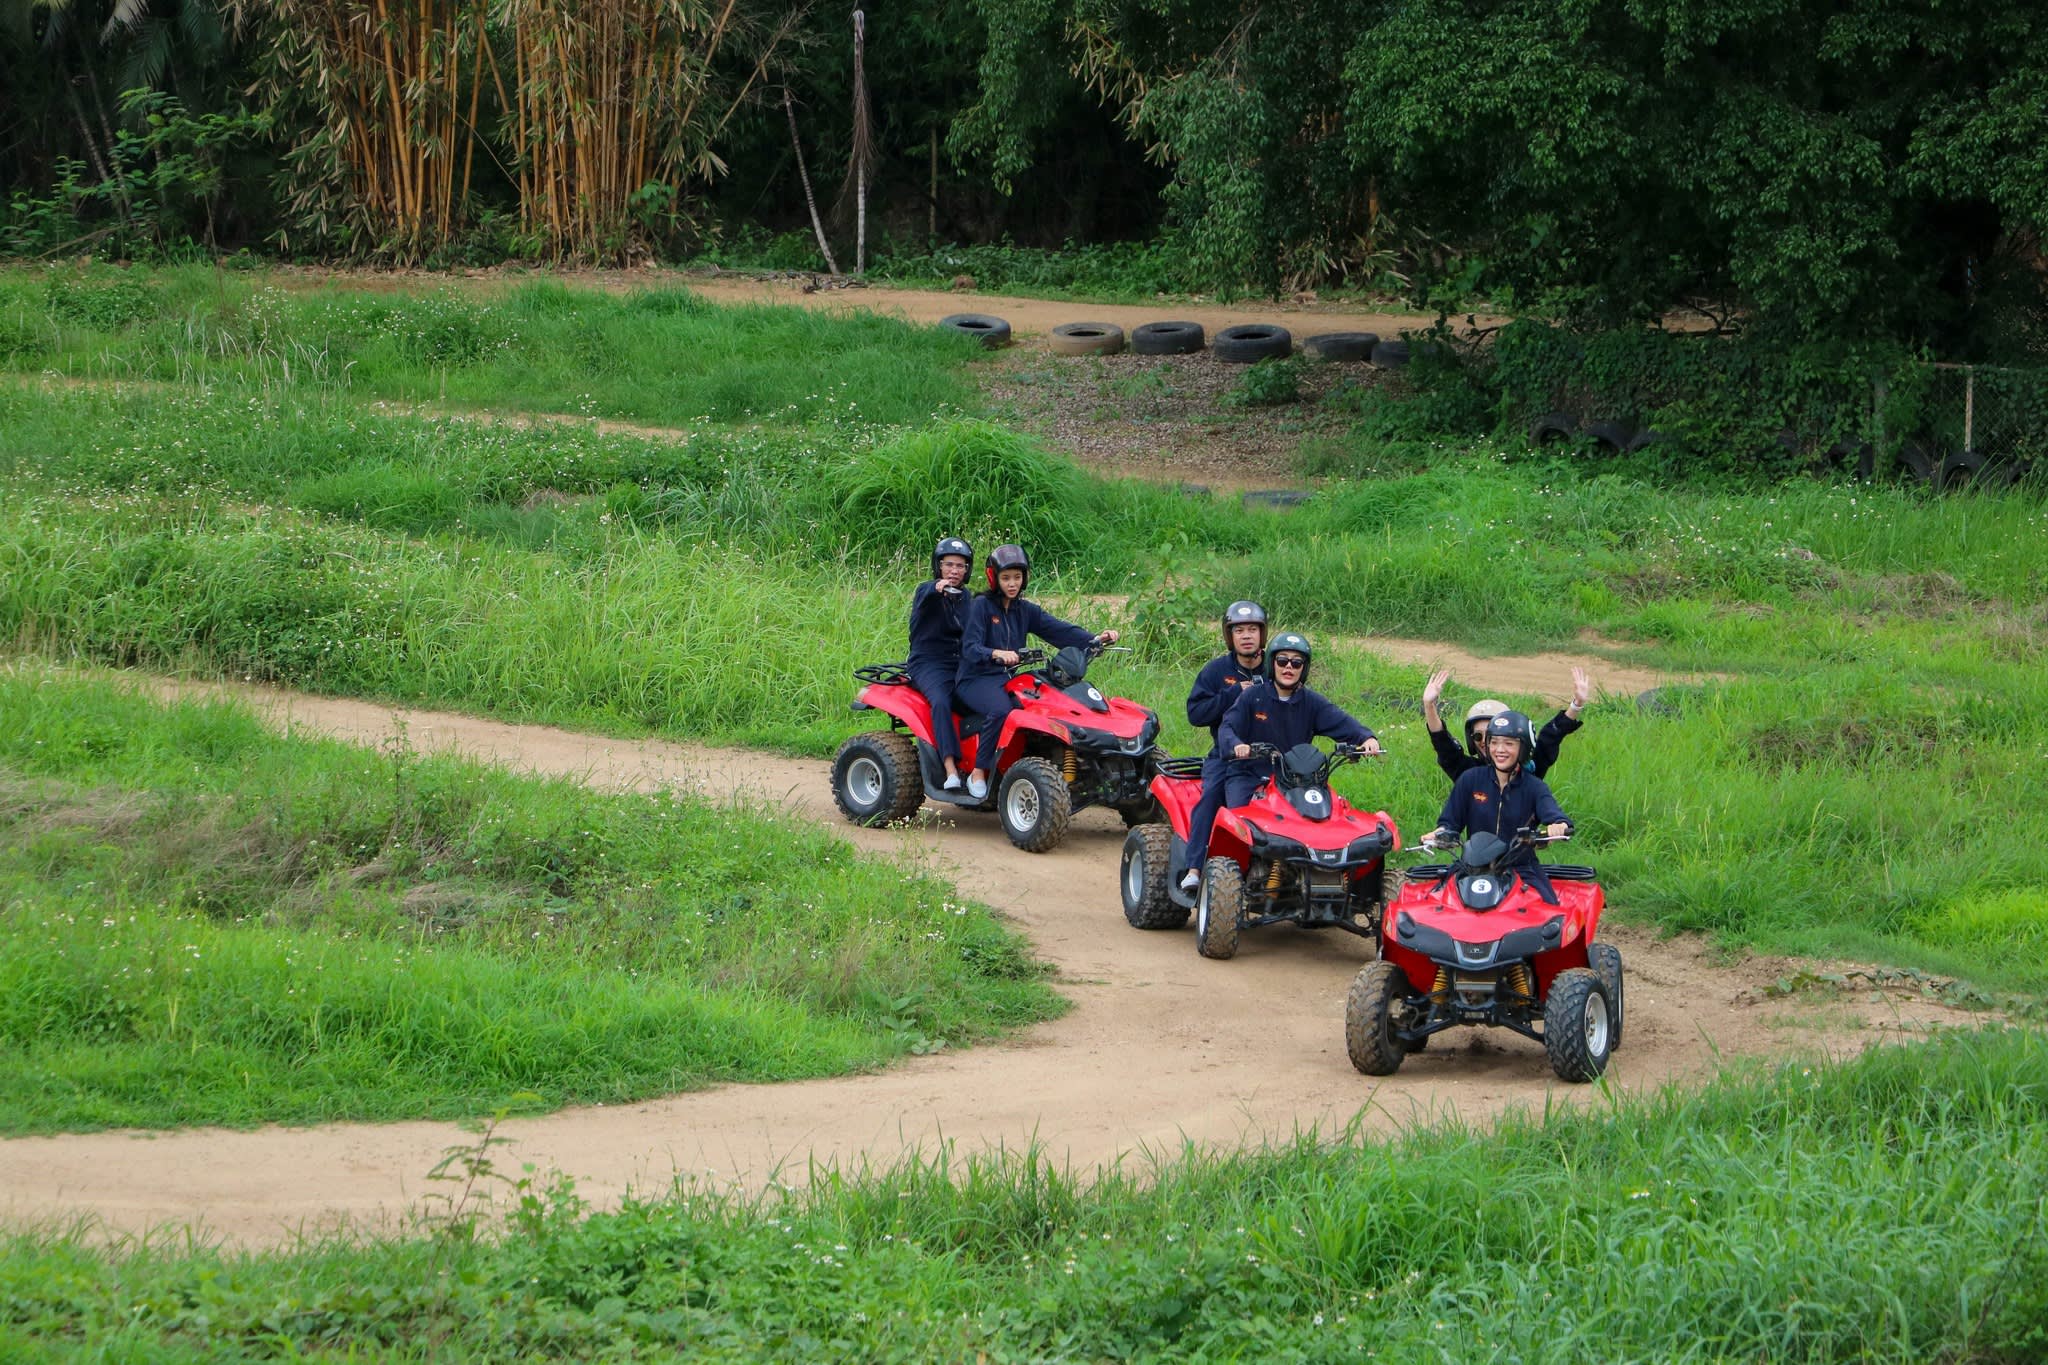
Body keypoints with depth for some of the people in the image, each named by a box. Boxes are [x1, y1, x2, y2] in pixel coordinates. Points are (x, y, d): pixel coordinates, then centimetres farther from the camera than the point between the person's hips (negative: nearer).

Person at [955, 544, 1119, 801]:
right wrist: (996, 654, -37)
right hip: (975, 679, -6)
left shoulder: (1025, 610, 14)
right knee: (1001, 710, -36)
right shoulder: (980, 606, -4)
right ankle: (978, 773, -25)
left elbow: (1058, 630, 1)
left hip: (1007, 678, 6)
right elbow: (970, 648, -16)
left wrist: (1095, 640, -15)